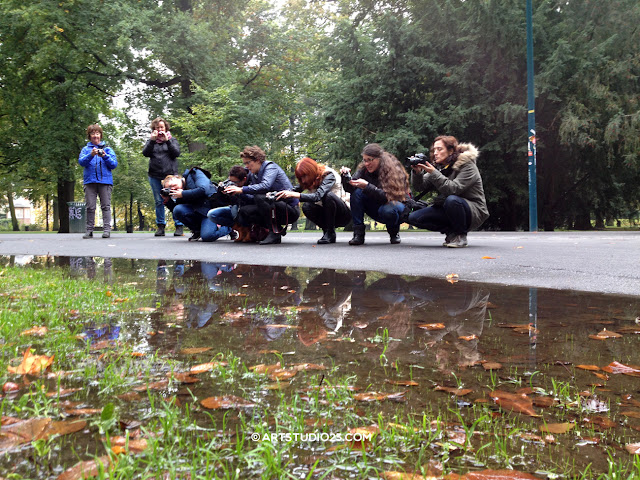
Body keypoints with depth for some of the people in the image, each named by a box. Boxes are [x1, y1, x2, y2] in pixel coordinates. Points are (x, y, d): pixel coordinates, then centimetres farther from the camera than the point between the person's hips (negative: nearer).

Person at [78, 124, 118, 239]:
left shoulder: (107, 149, 14)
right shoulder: (86, 149, 15)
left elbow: (114, 164, 5)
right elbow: (81, 162, -1)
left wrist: (105, 156, -12)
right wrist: (91, 155, -17)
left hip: (105, 180, 0)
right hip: (89, 181, 1)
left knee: (106, 206, -4)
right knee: (90, 207, -1)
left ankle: (107, 229, -6)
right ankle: (89, 230, 2)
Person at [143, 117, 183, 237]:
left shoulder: (172, 140, 12)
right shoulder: (151, 141, 15)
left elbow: (176, 153, -3)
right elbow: (145, 153, -1)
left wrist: (167, 141, -10)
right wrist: (152, 140, -11)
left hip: (170, 175, -2)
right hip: (155, 176, 2)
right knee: (159, 202, 5)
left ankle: (179, 226, -4)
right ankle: (160, 226, 11)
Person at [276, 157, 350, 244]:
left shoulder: (329, 175, -20)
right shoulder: (309, 182, 1)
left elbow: (318, 196, -34)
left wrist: (294, 195, -42)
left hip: (345, 214, -5)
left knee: (329, 195, -33)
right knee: (306, 206, -21)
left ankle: (330, 234, -21)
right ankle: (326, 231, -6)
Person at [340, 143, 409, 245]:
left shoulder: (394, 170, -22)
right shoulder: (363, 169, -7)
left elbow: (388, 196, -32)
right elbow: (350, 189, -14)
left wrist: (367, 186, -42)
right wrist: (346, 177, -34)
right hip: (376, 209, 5)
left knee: (387, 210, -39)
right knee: (357, 192, -19)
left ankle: (394, 233, -4)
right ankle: (358, 234, -20)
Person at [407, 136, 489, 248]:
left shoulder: (467, 166, -14)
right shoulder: (440, 167, 6)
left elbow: (454, 189, -28)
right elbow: (420, 186, -1)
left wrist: (434, 173, -32)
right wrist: (417, 172, -20)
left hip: (474, 211, -6)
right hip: (446, 208, 6)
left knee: (451, 200, -40)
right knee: (413, 218, -11)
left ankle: (460, 235, -15)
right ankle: (451, 231, 2)